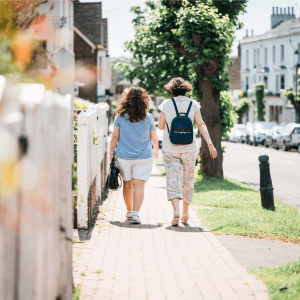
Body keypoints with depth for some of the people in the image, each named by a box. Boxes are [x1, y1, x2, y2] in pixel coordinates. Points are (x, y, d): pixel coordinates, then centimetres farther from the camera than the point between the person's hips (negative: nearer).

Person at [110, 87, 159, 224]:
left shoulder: (121, 116, -3)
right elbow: (154, 137, 8)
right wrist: (156, 150, 26)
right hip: (144, 156, -1)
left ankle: (129, 211, 28)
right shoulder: (148, 117, -3)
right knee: (139, 185, -3)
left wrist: (112, 153, 7)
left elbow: (115, 136, -2)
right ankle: (135, 213, -14)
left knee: (127, 184, 15)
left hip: (123, 156, 1)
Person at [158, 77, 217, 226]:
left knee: (173, 180, -1)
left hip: (170, 149, -1)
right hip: (189, 149, 2)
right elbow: (201, 125, -7)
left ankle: (176, 212, -20)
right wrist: (210, 144, -9)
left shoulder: (166, 104, -4)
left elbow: (160, 126, -2)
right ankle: (185, 213, 25)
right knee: (188, 180, 15)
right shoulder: (193, 104, 0)